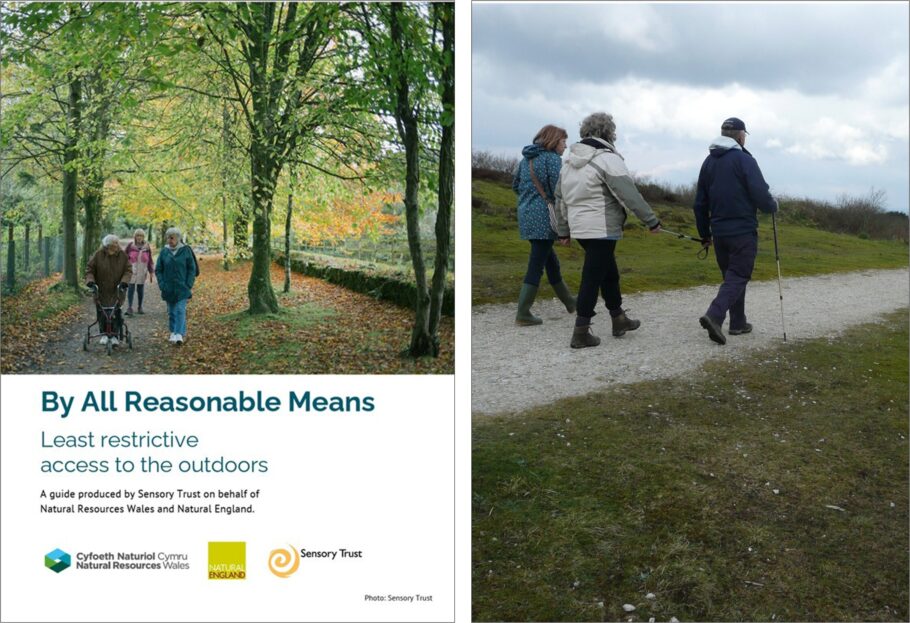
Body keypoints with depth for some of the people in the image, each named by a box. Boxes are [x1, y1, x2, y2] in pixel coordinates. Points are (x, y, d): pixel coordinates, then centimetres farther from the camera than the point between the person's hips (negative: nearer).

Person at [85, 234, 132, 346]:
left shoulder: (123, 255, -3)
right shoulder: (98, 255, -6)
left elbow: (128, 271, -1)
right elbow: (89, 270, -1)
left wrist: (123, 282, -16)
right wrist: (91, 282, -15)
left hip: (116, 292, 0)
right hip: (101, 291, 0)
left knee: (116, 314, -5)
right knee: (101, 314, 4)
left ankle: (114, 335, 5)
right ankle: (103, 334, 20)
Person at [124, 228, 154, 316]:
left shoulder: (147, 247, 6)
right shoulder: (130, 245, 1)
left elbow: (150, 261, 11)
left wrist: (151, 273, 10)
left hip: (142, 272, 2)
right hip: (131, 271, -2)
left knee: (140, 289, 6)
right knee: (131, 288, -8)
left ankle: (140, 307, 17)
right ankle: (130, 307, -8)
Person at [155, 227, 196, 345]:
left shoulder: (185, 250, -3)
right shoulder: (164, 252, 3)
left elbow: (192, 269, 0)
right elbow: (158, 270, 8)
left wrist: (189, 285, -7)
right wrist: (162, 284, -2)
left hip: (182, 288, -3)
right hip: (168, 288, 3)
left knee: (180, 310, -10)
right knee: (171, 312, 10)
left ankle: (179, 334, -15)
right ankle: (173, 333, 20)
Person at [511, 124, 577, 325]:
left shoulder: (526, 158, 14)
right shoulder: (552, 158, -9)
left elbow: (515, 185, 19)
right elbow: (558, 190, -16)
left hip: (526, 214, 8)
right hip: (544, 216, -8)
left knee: (550, 260, 19)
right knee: (536, 265, -4)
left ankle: (569, 301, 33)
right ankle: (523, 314, -3)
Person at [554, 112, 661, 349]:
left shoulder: (571, 161, 13)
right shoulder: (607, 159, -13)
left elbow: (560, 198, 16)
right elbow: (630, 195, -17)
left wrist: (563, 230, 22)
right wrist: (651, 221, -11)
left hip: (580, 228, 8)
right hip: (602, 230, -8)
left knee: (609, 274, 21)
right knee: (592, 278, -4)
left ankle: (619, 320, 32)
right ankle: (581, 332, -2)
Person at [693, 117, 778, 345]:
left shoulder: (708, 162, 10)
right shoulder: (744, 159, -10)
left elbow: (700, 202, 12)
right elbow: (760, 195, -17)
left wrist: (704, 233, 20)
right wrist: (772, 206, 5)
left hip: (719, 231, 6)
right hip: (743, 231, -6)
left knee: (731, 275, 16)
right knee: (738, 276, -4)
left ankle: (737, 323, 18)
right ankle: (714, 315, -22)